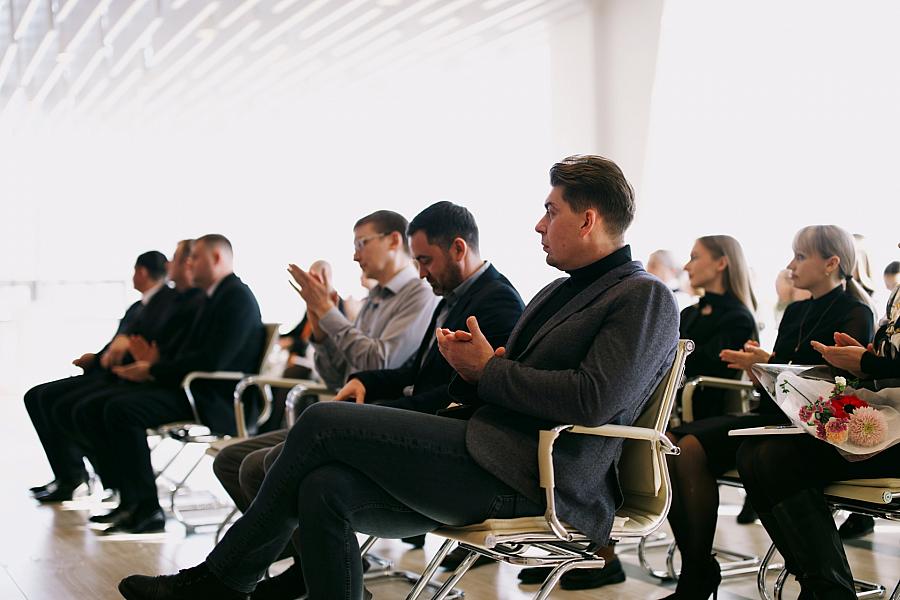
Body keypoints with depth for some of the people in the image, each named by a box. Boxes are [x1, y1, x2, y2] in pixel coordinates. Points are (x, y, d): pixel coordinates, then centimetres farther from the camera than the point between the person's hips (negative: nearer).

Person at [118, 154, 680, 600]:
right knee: (324, 489, -12)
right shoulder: (557, 294, 24)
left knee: (323, 422, -10)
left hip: (531, 480, -9)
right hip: (492, 464, 9)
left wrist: (488, 369, -8)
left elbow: (592, 402, -19)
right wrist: (472, 372, 1)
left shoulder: (646, 298, -4)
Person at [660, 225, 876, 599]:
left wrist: (770, 365, -15)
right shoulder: (795, 312, 22)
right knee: (669, 442, -16)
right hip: (773, 415, 8)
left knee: (693, 448, -27)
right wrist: (755, 365, -3)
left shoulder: (855, 315, -2)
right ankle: (694, 570, -16)